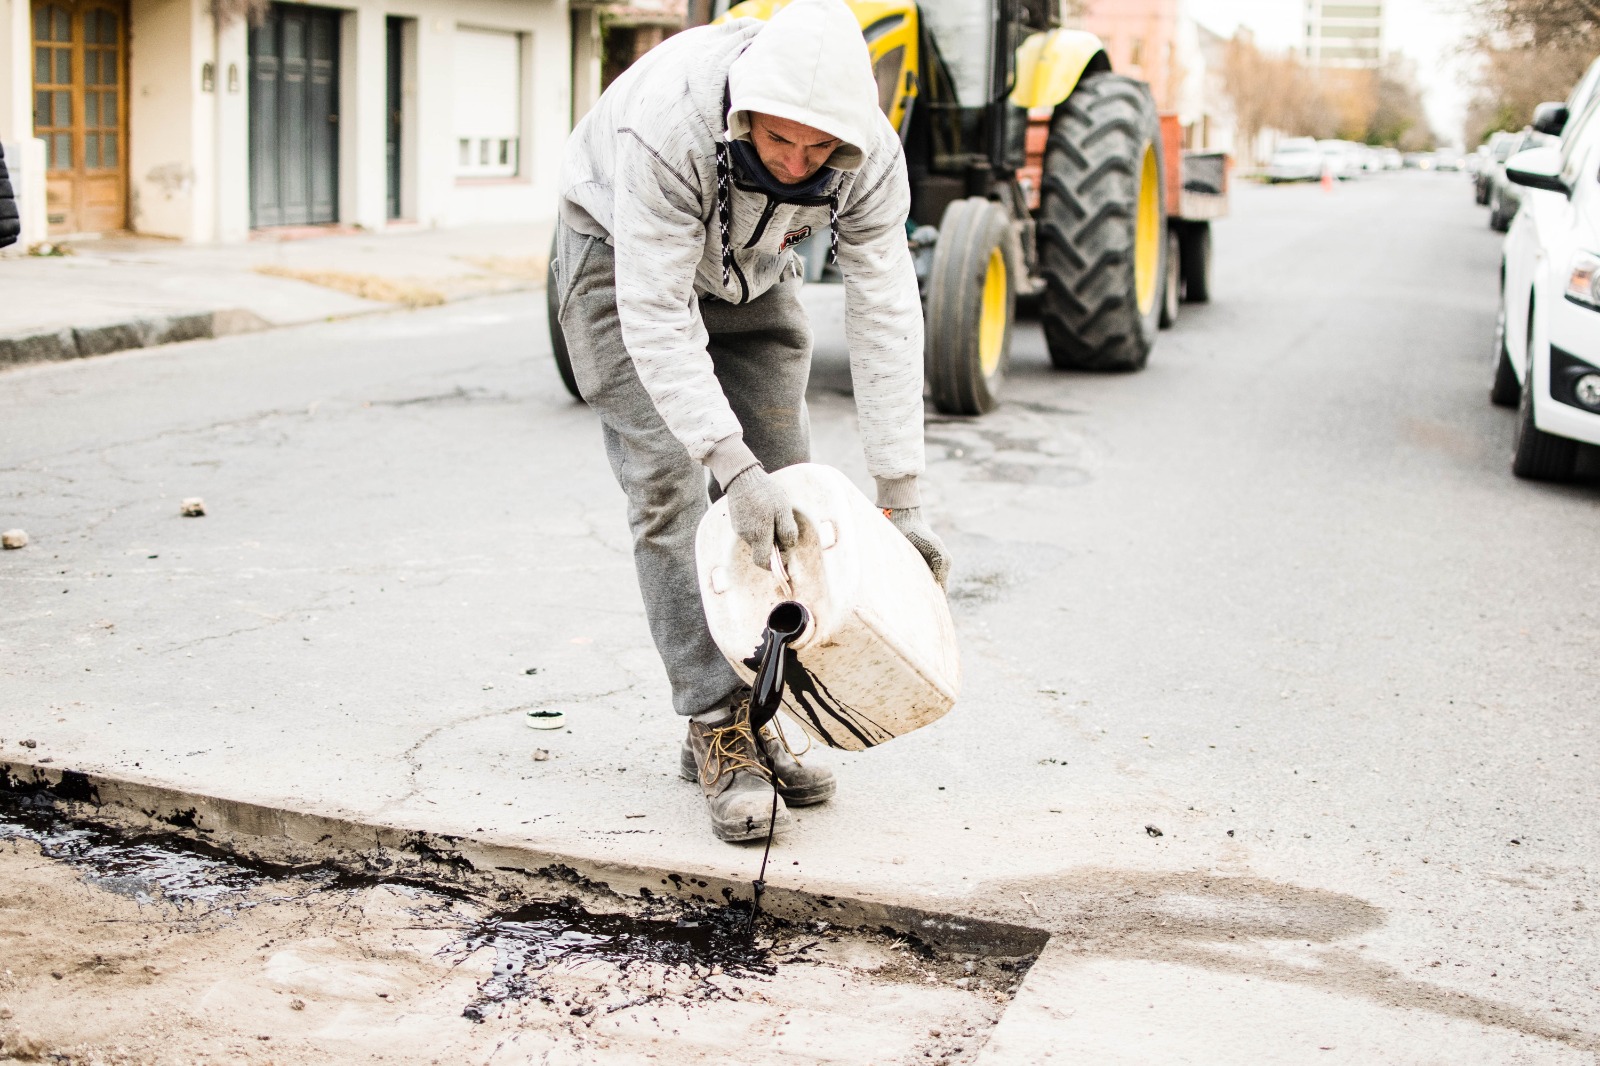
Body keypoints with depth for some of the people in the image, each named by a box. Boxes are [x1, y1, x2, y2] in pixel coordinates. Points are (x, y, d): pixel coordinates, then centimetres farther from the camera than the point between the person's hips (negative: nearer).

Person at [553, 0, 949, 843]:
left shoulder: (870, 156, -29)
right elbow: (657, 318, -41)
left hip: (749, 270, 4)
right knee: (672, 489, -16)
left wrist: (901, 497, -31)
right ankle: (717, 730, -11)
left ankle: (752, 715, 9)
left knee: (786, 492, -2)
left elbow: (884, 321, -27)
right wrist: (734, 464, -50)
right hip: (623, 256, -4)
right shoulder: (667, 125, -41)